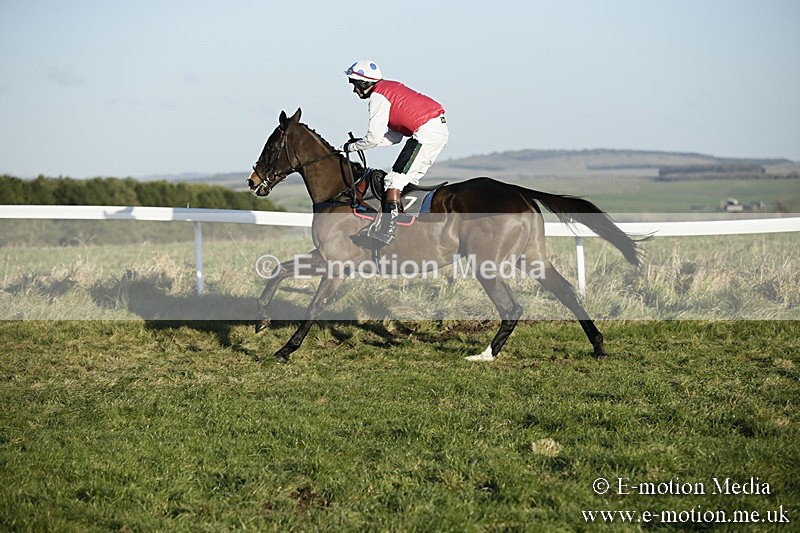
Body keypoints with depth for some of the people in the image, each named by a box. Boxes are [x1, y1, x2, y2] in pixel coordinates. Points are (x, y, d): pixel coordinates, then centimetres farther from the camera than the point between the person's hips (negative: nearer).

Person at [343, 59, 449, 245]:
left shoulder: (378, 96, -7)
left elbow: (374, 138, -8)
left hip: (426, 133, -10)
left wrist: (353, 147, 10)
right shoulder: (390, 89, 24)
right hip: (441, 129, 10)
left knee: (395, 179, -11)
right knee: (409, 179, 17)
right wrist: (361, 142, 19)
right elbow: (396, 136, 22)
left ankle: (386, 230, -17)